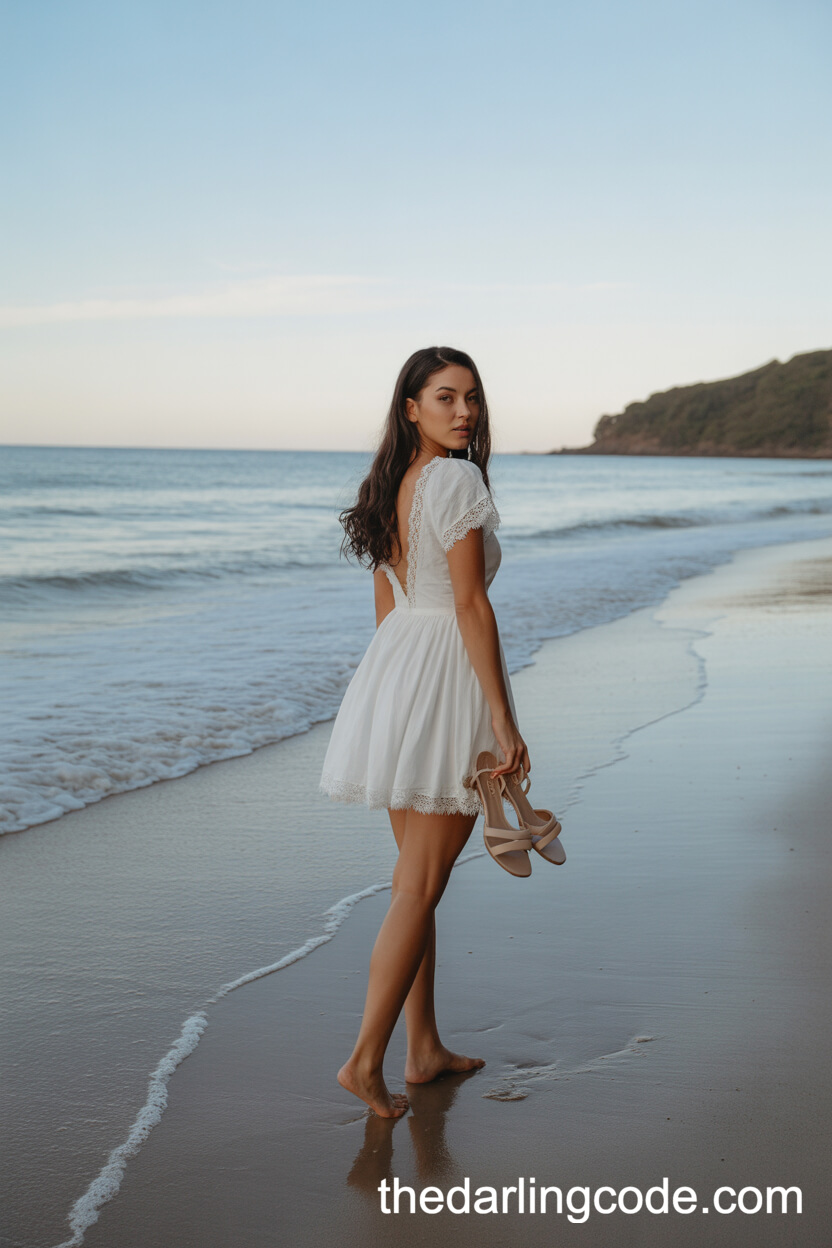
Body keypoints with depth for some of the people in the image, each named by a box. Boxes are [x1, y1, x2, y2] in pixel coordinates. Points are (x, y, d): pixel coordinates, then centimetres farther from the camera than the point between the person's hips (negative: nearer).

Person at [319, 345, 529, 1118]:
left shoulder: (391, 483, 11)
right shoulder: (457, 479, -16)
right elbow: (471, 605, -19)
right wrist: (503, 721, -17)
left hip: (393, 668, 9)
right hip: (449, 682, -9)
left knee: (417, 877, 15)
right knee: (420, 887, -1)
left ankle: (425, 1049, 25)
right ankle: (366, 1059, 3)